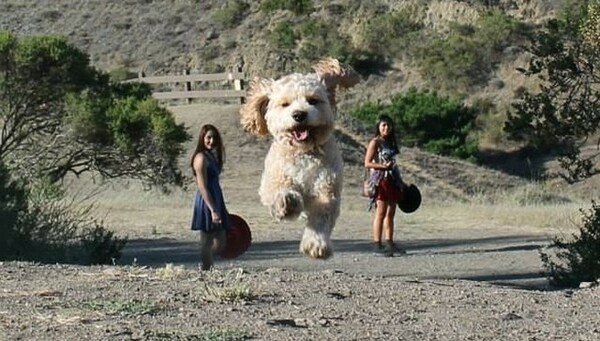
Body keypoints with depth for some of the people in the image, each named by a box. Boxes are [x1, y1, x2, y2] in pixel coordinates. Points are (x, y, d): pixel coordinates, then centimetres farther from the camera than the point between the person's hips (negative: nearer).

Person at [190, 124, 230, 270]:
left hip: (215, 201, 9)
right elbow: (203, 188, -19)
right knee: (207, 242, -2)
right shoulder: (201, 158, -14)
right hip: (207, 203, -9)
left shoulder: (211, 156, 15)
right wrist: (213, 210, -24)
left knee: (220, 243, 11)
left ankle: (206, 267, 21)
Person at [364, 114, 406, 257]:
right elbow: (367, 163, -12)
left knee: (390, 213, 8)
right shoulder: (375, 142, -5)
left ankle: (389, 243, 12)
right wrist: (384, 166, -22)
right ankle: (377, 244, -8)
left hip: (392, 180, 8)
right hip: (380, 180, -8)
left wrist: (400, 181, 19)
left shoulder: (391, 143, 18)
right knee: (381, 212, -9)